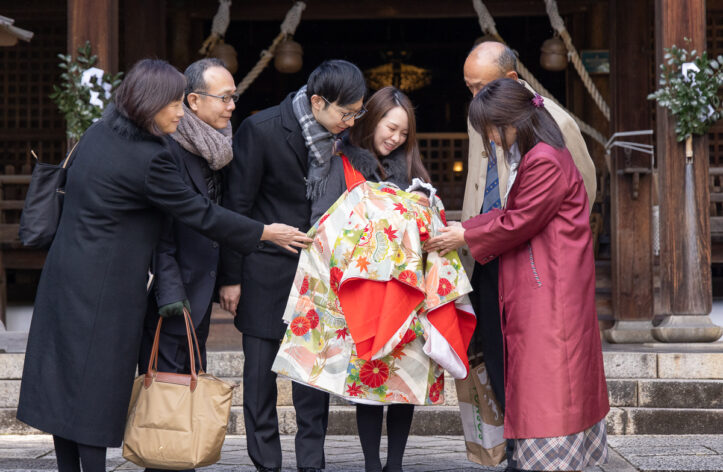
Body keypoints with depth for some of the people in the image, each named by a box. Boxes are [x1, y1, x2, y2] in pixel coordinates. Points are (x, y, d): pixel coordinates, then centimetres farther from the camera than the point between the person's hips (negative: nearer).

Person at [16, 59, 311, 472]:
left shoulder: (99, 133, 6)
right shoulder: (147, 159, -19)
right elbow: (199, 213, -13)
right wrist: (265, 233, -3)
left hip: (67, 274, 8)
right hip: (105, 285, -8)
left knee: (65, 379, 10)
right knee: (96, 385, -3)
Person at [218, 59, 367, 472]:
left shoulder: (341, 136, -2)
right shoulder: (261, 130, -14)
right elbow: (236, 206, -9)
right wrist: (231, 277, -7)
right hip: (266, 271, -4)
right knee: (260, 372, 4)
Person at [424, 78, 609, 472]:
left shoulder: (546, 161, -18)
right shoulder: (531, 158, 16)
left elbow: (517, 222, -16)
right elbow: (512, 214, 15)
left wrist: (464, 238, -6)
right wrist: (462, 229, 6)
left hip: (550, 288, -11)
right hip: (535, 289, 11)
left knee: (548, 379, -8)